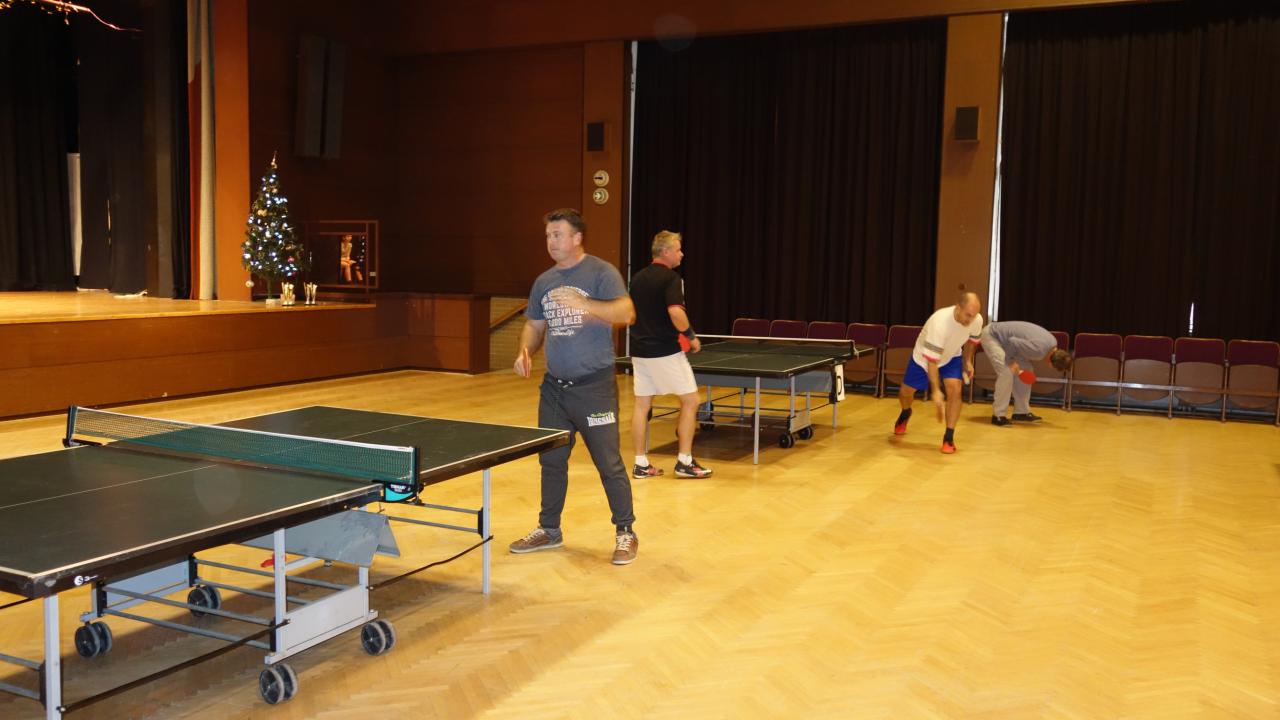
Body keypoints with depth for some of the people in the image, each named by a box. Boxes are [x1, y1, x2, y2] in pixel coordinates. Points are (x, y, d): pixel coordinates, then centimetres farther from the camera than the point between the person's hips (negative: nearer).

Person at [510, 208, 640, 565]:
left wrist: (585, 305, -37)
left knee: (608, 462, -2)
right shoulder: (544, 281, 11)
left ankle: (625, 533, 13)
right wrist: (525, 351, -1)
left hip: (594, 387, -6)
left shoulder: (601, 273, -8)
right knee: (551, 460, 14)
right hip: (554, 387, 6)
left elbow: (626, 313, -22)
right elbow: (534, 324, 20)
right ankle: (549, 529, 29)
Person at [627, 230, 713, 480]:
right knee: (690, 401, 5)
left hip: (640, 351, 7)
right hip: (665, 352, -7)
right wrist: (691, 335, -12)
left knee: (642, 405, 9)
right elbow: (676, 313, -26)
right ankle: (684, 462, 5)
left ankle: (641, 464, 12)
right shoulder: (671, 278, -12)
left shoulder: (638, 278, 11)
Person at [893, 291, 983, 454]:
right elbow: (932, 360, -39)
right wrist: (935, 391, -40)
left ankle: (949, 437, -12)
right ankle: (905, 414, 48)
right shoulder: (940, 322, -43)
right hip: (923, 357, -3)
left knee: (954, 389, -21)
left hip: (951, 357, 3)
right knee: (906, 392, 10)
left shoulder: (977, 320, -26)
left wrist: (968, 361, -2)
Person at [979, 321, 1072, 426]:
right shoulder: (1039, 349, -33)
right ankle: (998, 416, -12)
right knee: (1006, 373, -20)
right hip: (991, 336, -10)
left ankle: (1021, 412, 16)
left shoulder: (1053, 341, -5)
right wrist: (1011, 361, -17)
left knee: (1025, 371, 7)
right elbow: (1012, 341, -30)